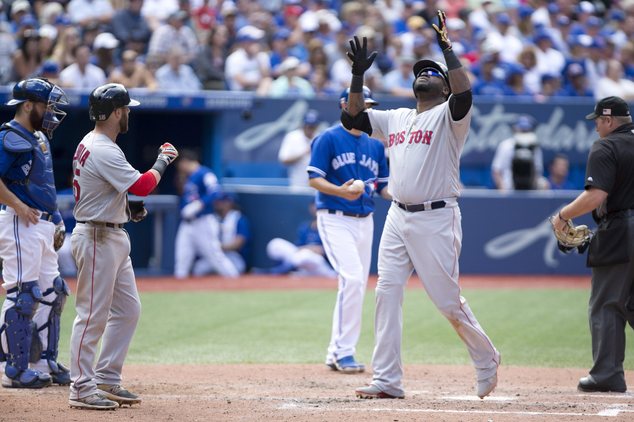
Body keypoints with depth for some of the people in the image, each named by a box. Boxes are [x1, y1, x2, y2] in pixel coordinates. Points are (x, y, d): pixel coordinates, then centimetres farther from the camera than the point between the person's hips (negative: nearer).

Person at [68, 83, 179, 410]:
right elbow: (142, 185, -24)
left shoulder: (90, 144, 13)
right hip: (97, 239, -11)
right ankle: (82, 388, -1)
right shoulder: (103, 151, -20)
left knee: (127, 309, 13)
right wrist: (162, 161, -8)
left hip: (113, 236, 11)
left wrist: (127, 208, 9)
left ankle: (107, 380, 18)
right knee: (92, 315, -6)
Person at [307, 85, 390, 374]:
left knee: (357, 285, 7)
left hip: (364, 221, 7)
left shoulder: (375, 145, 14)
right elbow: (314, 179, -9)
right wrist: (341, 190, -26)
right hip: (334, 219, -7)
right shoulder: (328, 139, -4)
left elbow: (383, 187, 15)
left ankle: (336, 353, 15)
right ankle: (343, 351, -16)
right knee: (352, 278, -21)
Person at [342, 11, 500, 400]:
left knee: (448, 301, -3)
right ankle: (387, 381, -3)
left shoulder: (449, 115, -2)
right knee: (387, 294, -3)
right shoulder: (396, 119, 18)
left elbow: (464, 92, -23)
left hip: (436, 219, -6)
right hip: (398, 218, 6)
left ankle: (486, 358, 21)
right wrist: (358, 75, 7)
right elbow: (352, 117, 16)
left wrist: (447, 47, -21)